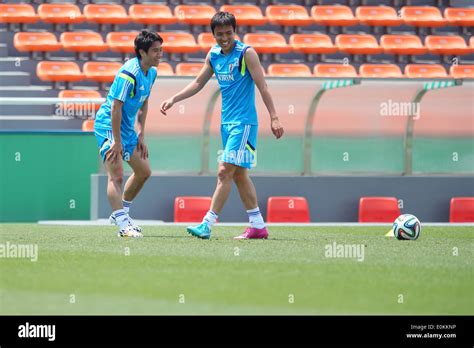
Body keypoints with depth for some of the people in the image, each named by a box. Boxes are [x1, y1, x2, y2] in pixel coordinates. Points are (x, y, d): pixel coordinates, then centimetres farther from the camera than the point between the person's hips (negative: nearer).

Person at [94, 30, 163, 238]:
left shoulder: (151, 72, 4)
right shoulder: (129, 74, -24)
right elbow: (116, 107, -25)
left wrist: (141, 135, 11)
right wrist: (117, 141, -25)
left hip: (127, 127, 10)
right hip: (108, 125, -10)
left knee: (144, 171, 17)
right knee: (116, 175, -17)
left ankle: (120, 213, 31)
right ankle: (123, 225, -23)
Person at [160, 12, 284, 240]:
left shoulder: (246, 53, -11)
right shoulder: (213, 55, 9)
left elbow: (262, 86, -12)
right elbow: (198, 83, 20)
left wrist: (274, 118, -16)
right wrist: (173, 99, 12)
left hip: (243, 122, -8)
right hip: (226, 122, 8)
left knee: (225, 172, -11)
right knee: (238, 174, 9)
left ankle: (207, 225, -11)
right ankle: (258, 226, 15)